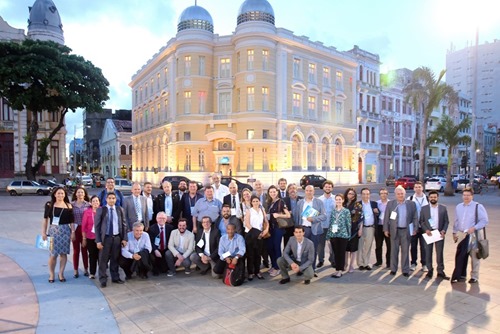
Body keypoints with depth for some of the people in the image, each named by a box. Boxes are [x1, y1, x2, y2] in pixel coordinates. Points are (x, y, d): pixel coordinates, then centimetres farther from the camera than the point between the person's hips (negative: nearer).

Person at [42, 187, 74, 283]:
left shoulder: (68, 206, 2)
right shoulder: (49, 205, 3)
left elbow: (71, 221, 4)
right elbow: (45, 219, 6)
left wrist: (73, 232, -2)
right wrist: (43, 232, 2)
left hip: (65, 231, 0)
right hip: (53, 230, 0)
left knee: (63, 253, 4)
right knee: (52, 254, -2)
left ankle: (61, 273, 17)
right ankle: (51, 274, 14)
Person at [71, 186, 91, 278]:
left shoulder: (88, 205, 1)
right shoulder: (72, 204, 2)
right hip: (75, 229, 0)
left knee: (84, 249, 6)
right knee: (76, 250, 5)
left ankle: (86, 269, 18)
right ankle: (75, 270, 16)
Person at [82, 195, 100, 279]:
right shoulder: (87, 211, -3)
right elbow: (83, 226, -1)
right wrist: (84, 238, -1)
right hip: (90, 237, 0)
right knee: (92, 255, 8)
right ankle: (92, 273, 20)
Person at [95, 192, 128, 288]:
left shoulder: (120, 209, 5)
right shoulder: (101, 210, -3)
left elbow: (124, 224, 7)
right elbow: (97, 226, -4)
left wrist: (124, 238, 2)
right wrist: (98, 240, -9)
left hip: (117, 237, 2)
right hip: (105, 238, -2)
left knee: (115, 259, 11)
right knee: (103, 260, 1)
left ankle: (115, 277, 23)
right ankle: (103, 280, 13)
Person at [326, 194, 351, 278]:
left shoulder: (346, 211, -2)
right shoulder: (333, 211, 8)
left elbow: (348, 224, -1)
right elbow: (330, 223, 10)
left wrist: (348, 235, -2)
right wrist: (328, 236, 9)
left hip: (343, 235, -3)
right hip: (333, 235, 4)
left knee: (341, 253, 2)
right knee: (335, 253, 9)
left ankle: (340, 270, 10)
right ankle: (337, 269, 18)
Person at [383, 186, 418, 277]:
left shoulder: (411, 204, 2)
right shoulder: (390, 204, 2)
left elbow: (415, 218, 4)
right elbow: (386, 217, 3)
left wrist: (415, 229, -2)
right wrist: (386, 229, -1)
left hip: (406, 231, 0)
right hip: (394, 230, 0)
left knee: (405, 251, 5)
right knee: (394, 250, 7)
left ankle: (405, 270, 14)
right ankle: (393, 269, 17)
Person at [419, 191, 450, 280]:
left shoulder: (443, 208, 5)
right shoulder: (424, 208, 3)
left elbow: (446, 221, 5)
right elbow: (421, 221, 3)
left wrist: (443, 231, -9)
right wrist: (426, 230, -11)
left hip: (439, 232, 0)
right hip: (428, 232, 0)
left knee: (439, 253, 4)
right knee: (428, 253, 4)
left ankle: (440, 271, 11)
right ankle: (430, 270, 13)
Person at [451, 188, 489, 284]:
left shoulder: (478, 207, -7)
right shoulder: (459, 207, 10)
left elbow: (484, 221, -11)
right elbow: (456, 221, 17)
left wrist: (474, 228, -19)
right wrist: (455, 232, 14)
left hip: (474, 235, -5)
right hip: (462, 235, 5)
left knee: (474, 256, 4)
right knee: (460, 257, 6)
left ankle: (474, 277, 16)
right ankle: (461, 275, 19)